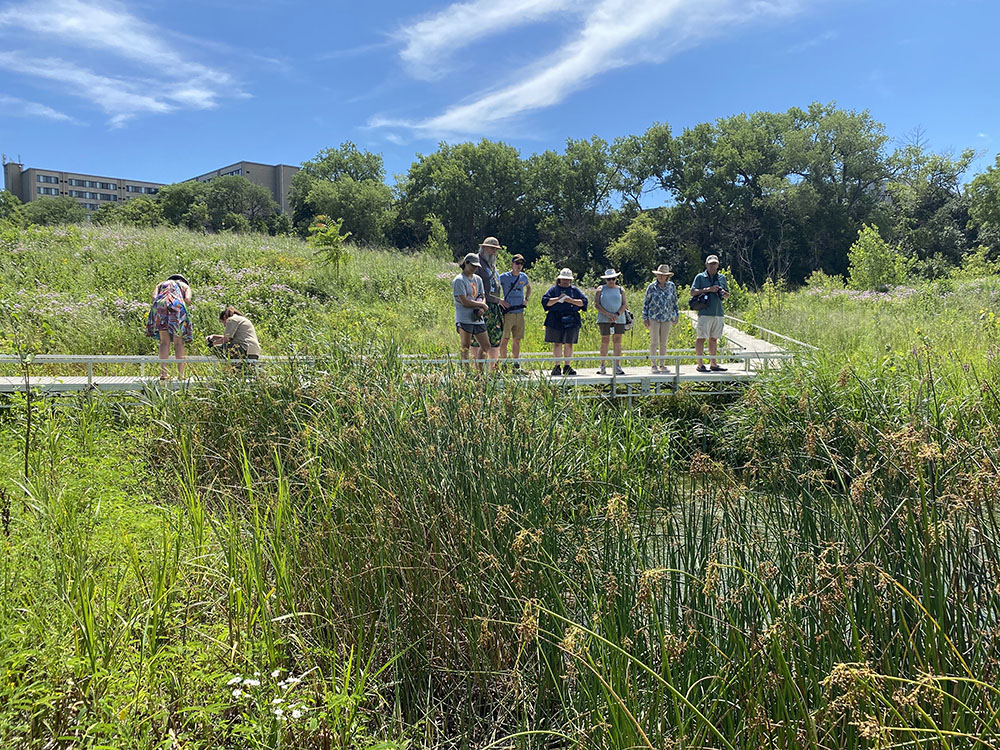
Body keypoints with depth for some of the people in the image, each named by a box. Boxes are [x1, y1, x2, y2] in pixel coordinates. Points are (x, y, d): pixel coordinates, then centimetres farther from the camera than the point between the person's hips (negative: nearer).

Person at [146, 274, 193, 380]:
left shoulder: (161, 284, 33)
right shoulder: (185, 285, 29)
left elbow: (154, 297, 12)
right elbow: (187, 300, 6)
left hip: (160, 304, 2)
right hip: (177, 306, -2)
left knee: (164, 341, 4)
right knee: (179, 342, 3)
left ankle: (163, 373, -4)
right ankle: (181, 373, -3)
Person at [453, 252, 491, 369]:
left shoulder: (478, 279, 15)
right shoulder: (459, 280, -8)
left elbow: (483, 297, 17)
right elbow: (464, 302, -15)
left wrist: (482, 309, -6)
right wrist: (483, 305, -4)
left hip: (478, 319, 8)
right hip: (464, 320, -7)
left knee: (486, 346, 10)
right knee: (465, 348, -4)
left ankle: (479, 370, 23)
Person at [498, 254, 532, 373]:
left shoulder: (524, 277, 11)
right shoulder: (503, 277, -4)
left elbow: (528, 288, 31)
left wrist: (526, 299, 16)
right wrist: (500, 300, -8)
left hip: (520, 312, 5)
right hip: (508, 312, -5)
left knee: (517, 340, 9)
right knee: (505, 338, -8)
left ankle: (517, 365, 15)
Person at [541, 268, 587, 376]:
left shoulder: (575, 290, 15)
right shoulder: (553, 289, 10)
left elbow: (584, 301, 5)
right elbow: (545, 301, -1)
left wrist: (571, 300, -8)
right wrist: (558, 299, -12)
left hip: (571, 321, 2)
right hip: (556, 320, -2)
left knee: (569, 344, 2)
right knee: (557, 344, -2)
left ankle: (567, 366, 9)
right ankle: (557, 366, 5)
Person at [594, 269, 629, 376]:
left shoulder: (620, 290, 11)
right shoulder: (601, 289, 6)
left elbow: (624, 305, 6)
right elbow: (596, 304, -2)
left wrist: (617, 314, -13)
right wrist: (608, 314, -12)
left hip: (619, 319, 2)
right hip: (604, 319, -1)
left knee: (617, 341, 0)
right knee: (604, 341, -1)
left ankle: (617, 366, 3)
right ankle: (602, 366, 7)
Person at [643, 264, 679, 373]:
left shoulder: (671, 286, 6)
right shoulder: (652, 286, -1)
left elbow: (674, 302, 16)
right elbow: (646, 302, 3)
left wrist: (676, 315, 14)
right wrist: (645, 318, -1)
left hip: (667, 318, 2)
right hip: (653, 318, -2)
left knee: (664, 343, 6)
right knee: (654, 342, -2)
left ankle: (662, 365, 14)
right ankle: (653, 365, 4)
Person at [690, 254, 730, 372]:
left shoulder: (722, 278, 15)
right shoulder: (700, 277, 2)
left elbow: (727, 294, 22)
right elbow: (693, 292, -5)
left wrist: (724, 293, -2)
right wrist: (708, 289, -14)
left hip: (719, 313, 5)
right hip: (705, 313, -5)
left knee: (714, 338, 10)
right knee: (701, 337, -6)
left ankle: (713, 364, 16)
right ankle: (700, 364, -4)